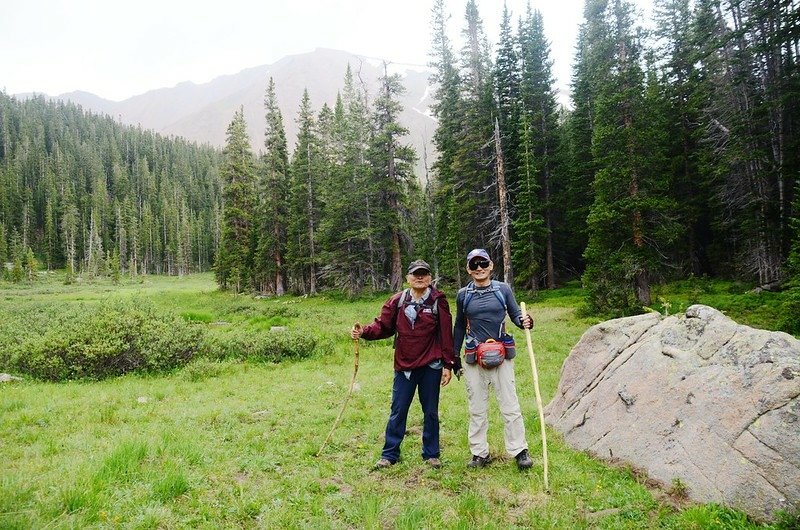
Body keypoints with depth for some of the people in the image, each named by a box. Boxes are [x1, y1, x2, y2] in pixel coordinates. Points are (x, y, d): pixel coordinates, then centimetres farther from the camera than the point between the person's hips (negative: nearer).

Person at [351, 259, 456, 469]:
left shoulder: (438, 302, -5)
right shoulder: (397, 302, -1)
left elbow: (446, 334, -4)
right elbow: (383, 326, 1)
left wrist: (447, 365, -4)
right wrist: (364, 332, -19)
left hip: (431, 367, -1)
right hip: (404, 367, 1)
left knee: (430, 412, 12)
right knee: (398, 412, 8)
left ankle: (431, 454, 27)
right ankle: (389, 454, 21)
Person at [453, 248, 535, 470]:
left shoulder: (503, 289, 1)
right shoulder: (463, 295, 5)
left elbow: (515, 315, 6)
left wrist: (524, 321, -17)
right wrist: (454, 356, 15)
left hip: (501, 357, -1)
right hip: (473, 360, 1)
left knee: (510, 406, 1)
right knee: (477, 409, 9)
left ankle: (520, 451, 13)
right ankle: (480, 453, 20)